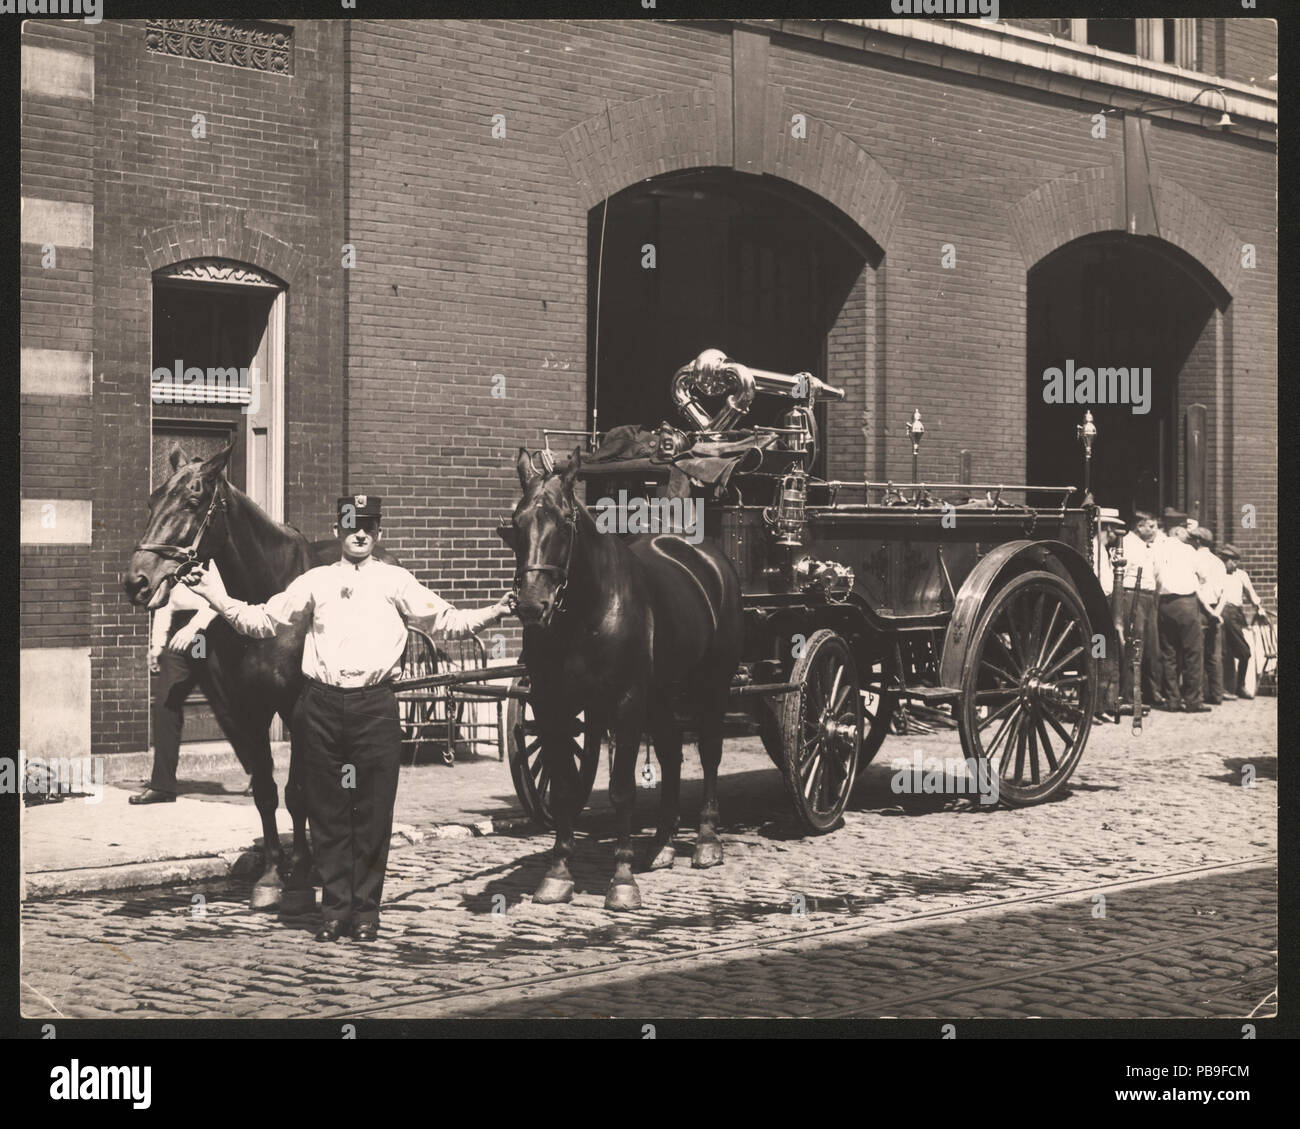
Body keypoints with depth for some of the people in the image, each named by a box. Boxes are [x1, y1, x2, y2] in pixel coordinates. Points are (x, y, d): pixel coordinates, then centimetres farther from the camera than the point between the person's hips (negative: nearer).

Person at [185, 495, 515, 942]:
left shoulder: (395, 580, 9)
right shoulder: (316, 581, 12)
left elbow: (446, 620, 5)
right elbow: (262, 620, 15)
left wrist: (492, 614, -10)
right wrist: (218, 598, 5)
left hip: (374, 704, -1)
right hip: (323, 705, 1)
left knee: (374, 812, 2)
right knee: (327, 813, 5)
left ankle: (366, 910, 12)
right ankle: (335, 909, 14)